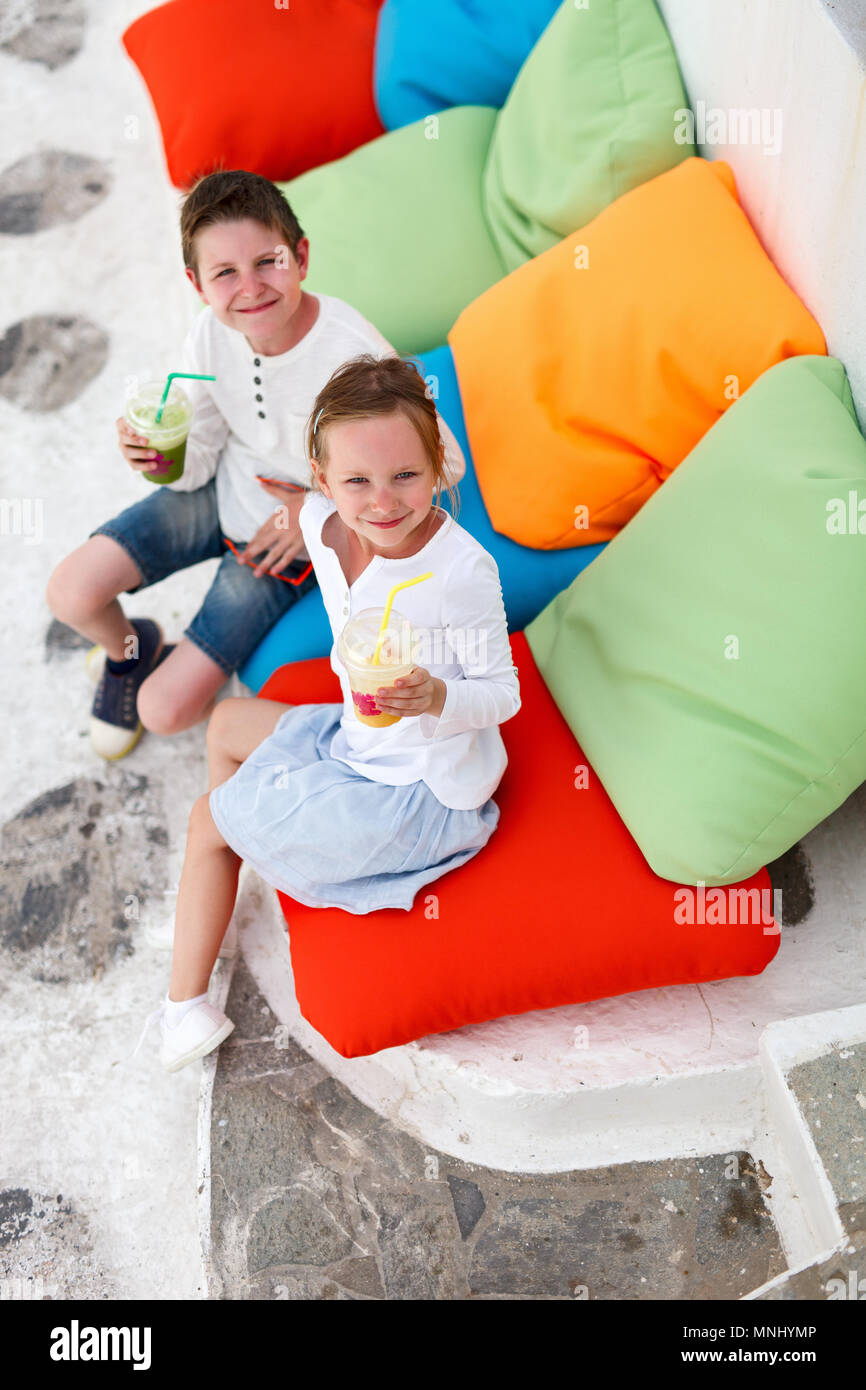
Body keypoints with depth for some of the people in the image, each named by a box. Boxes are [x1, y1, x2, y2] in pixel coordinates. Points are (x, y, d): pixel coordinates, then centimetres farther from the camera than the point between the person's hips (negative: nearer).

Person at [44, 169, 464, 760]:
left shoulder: (356, 358, -32)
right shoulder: (211, 334, -15)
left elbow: (445, 462, -20)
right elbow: (197, 462, -4)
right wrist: (159, 454, -29)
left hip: (298, 532, -4)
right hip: (222, 492, 5)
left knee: (166, 711, -11)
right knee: (71, 592, -9)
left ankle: (177, 670, 29)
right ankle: (130, 649, 27)